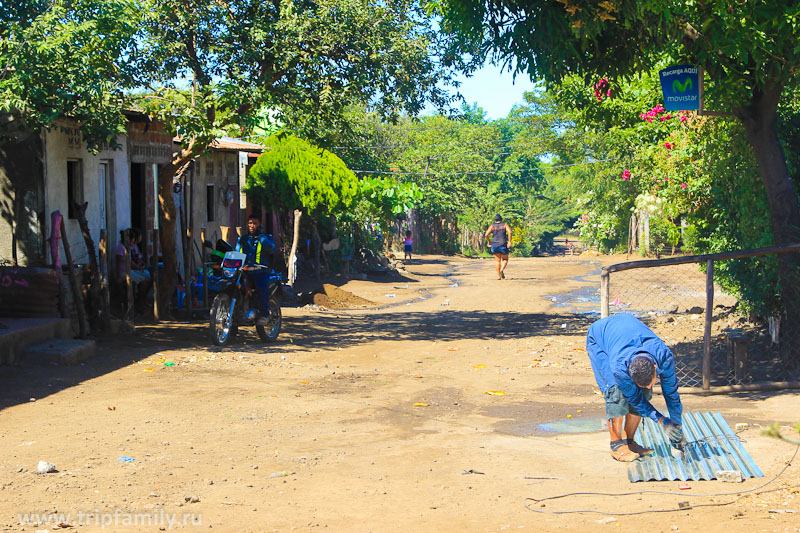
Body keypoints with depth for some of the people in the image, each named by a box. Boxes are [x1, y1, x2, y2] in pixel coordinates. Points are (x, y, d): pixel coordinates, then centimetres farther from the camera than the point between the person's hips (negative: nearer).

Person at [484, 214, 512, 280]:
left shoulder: (492, 226, 7)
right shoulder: (504, 225, 6)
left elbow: (486, 235, -4)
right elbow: (509, 232, -11)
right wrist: (509, 241, -9)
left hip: (494, 245, 1)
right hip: (503, 245, -1)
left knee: (497, 260, 8)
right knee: (505, 259, 12)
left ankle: (498, 276, 0)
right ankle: (502, 269, -16)